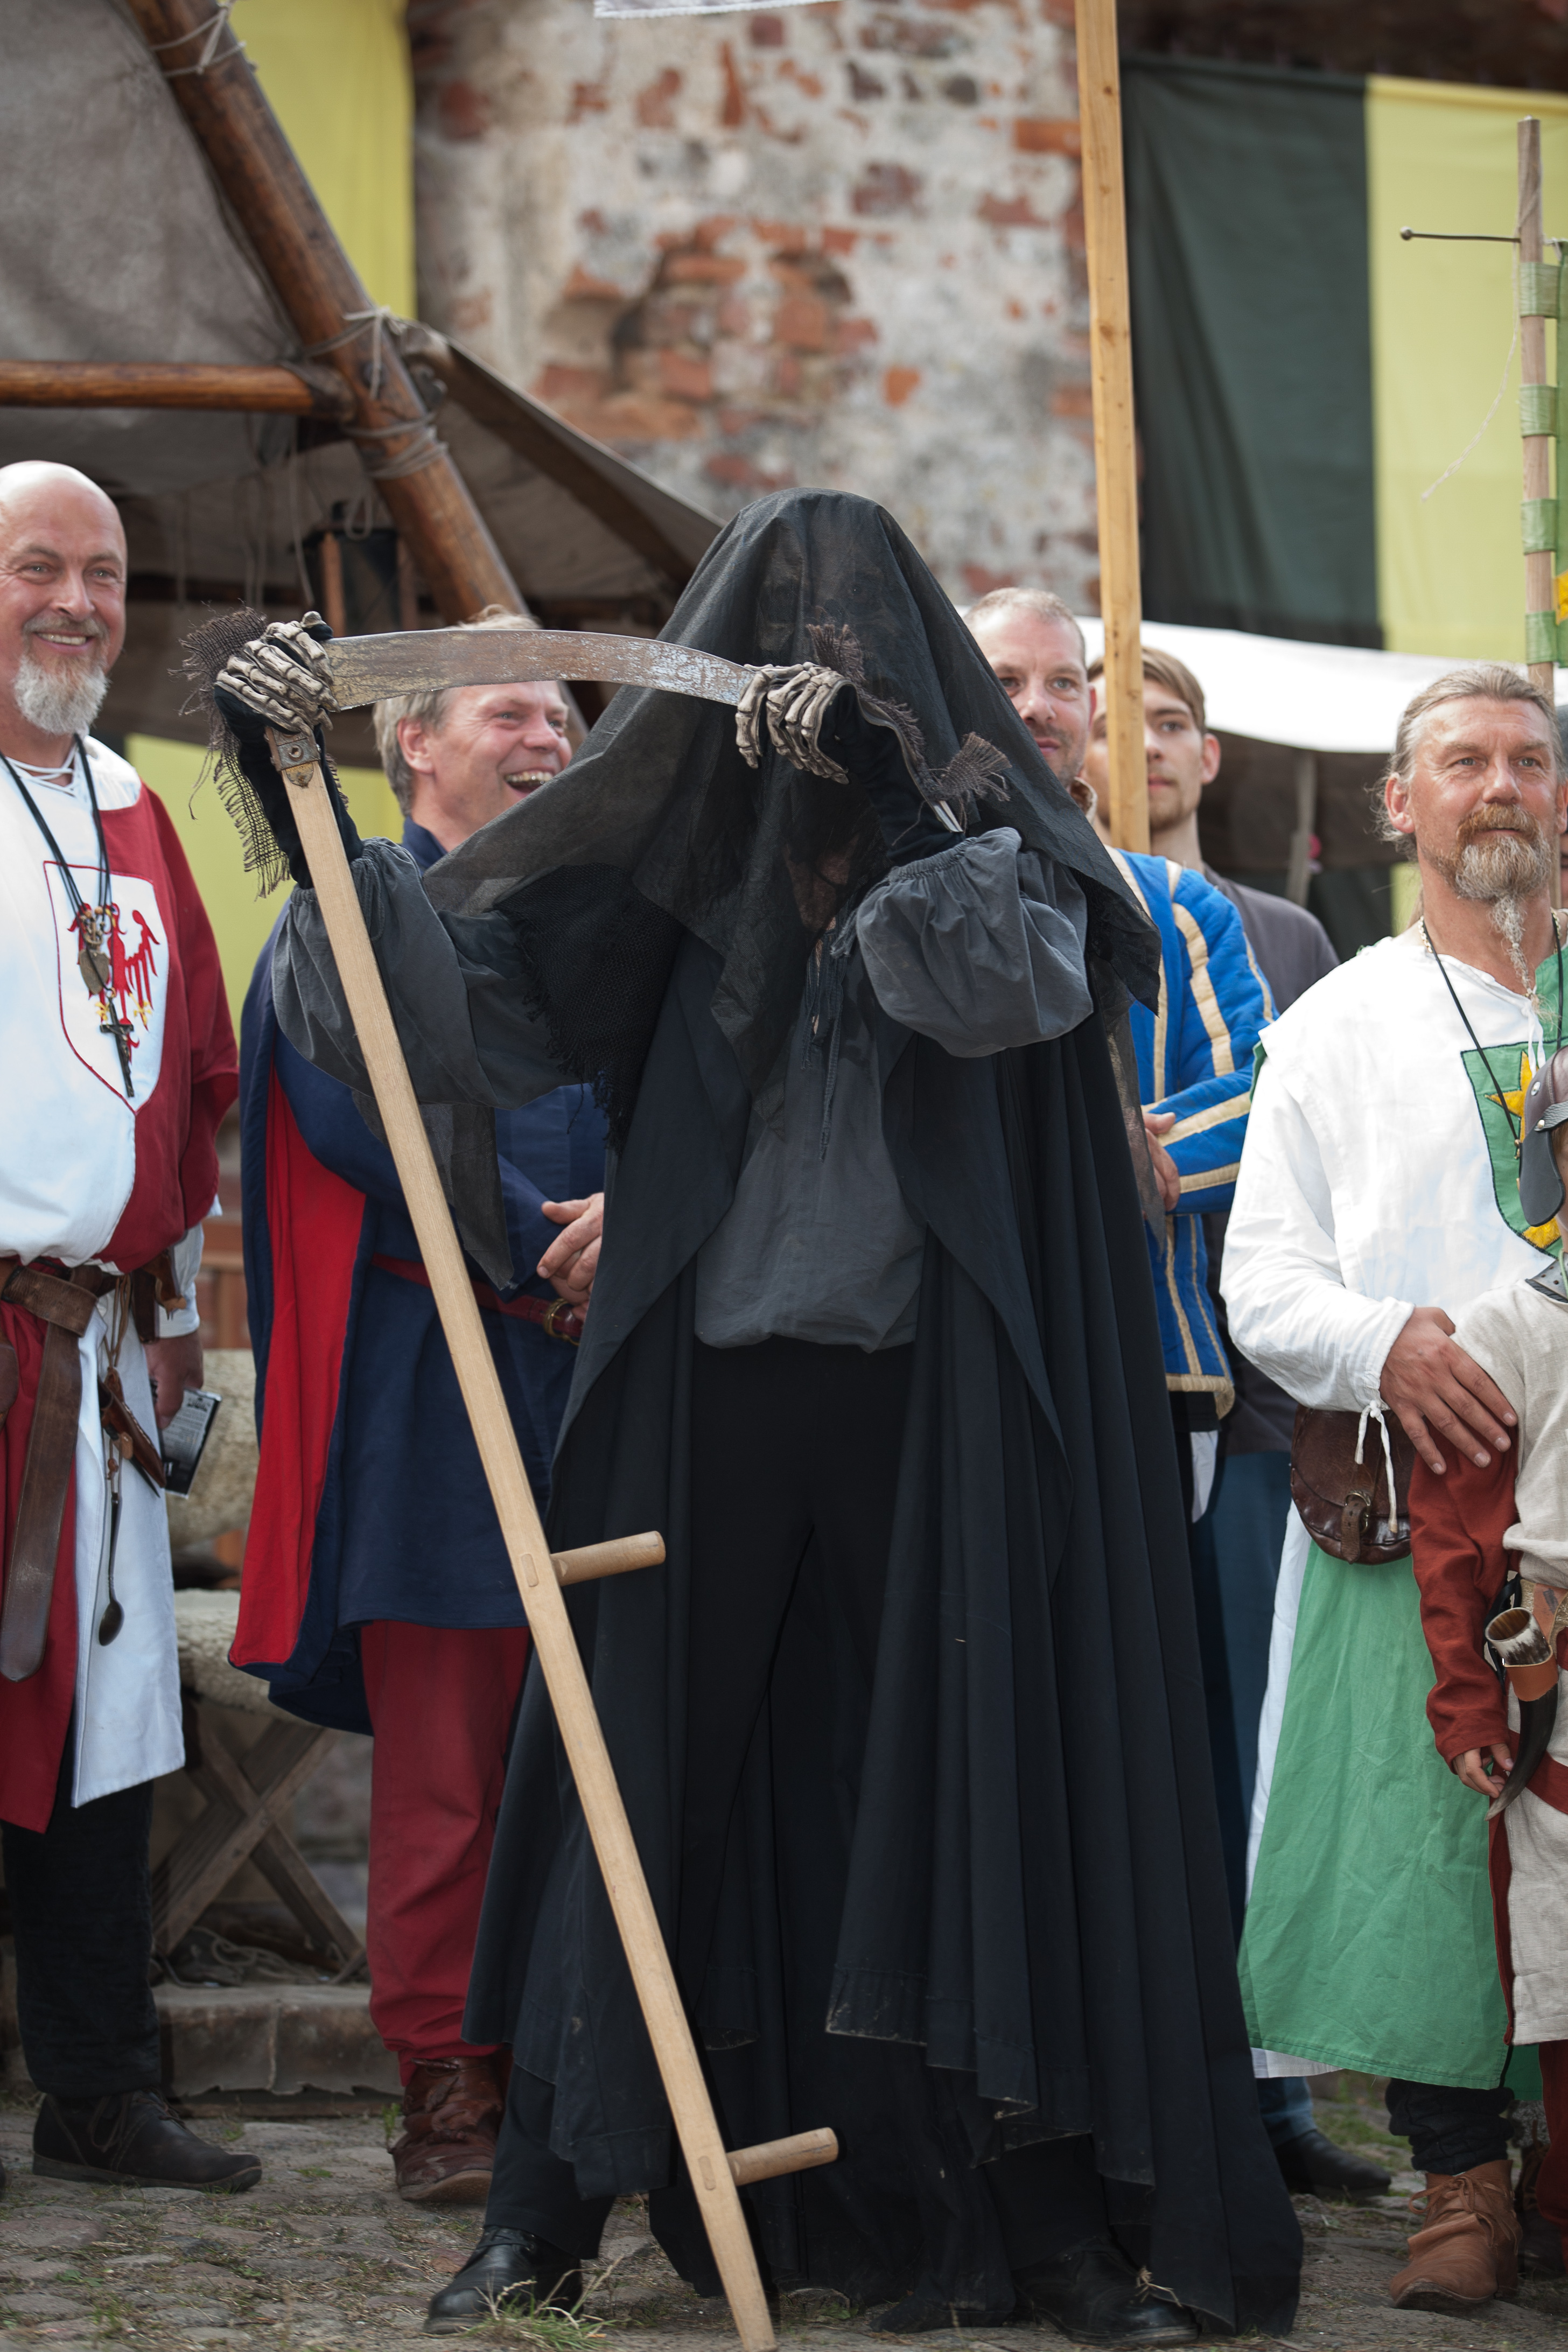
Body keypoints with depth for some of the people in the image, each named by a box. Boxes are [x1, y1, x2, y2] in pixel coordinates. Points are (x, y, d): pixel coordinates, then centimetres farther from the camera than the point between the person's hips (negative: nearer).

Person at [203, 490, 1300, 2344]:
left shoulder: (980, 822, 2)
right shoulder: (675, 855, 8)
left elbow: (1016, 973, -19)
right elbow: (448, 995, 4)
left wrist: (876, 773, -30)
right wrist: (306, 793, -7)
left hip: (933, 1404, -2)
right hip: (710, 1392, 2)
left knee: (977, 1777, -2)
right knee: (648, 1773, 5)